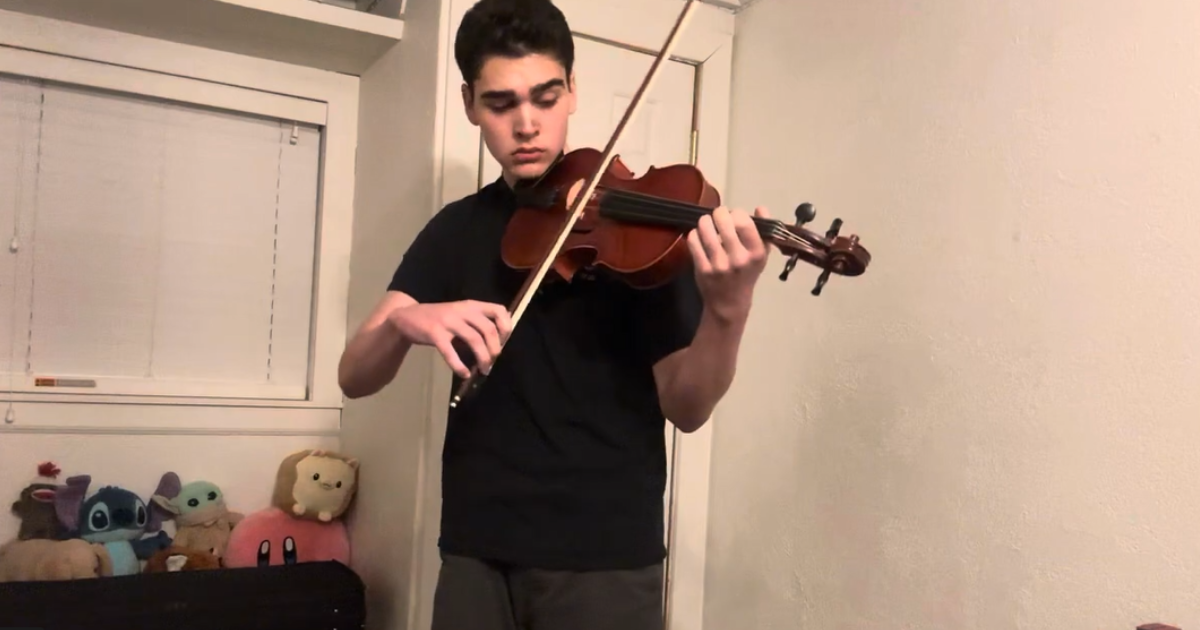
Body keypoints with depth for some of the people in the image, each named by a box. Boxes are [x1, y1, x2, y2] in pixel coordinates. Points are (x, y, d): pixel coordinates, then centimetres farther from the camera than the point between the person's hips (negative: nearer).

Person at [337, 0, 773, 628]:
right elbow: (355, 378, -2)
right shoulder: (455, 229, 5)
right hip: (476, 550, 3)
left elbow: (685, 407, -10)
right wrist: (405, 321, -23)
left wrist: (727, 313, -29)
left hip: (603, 553, -2)